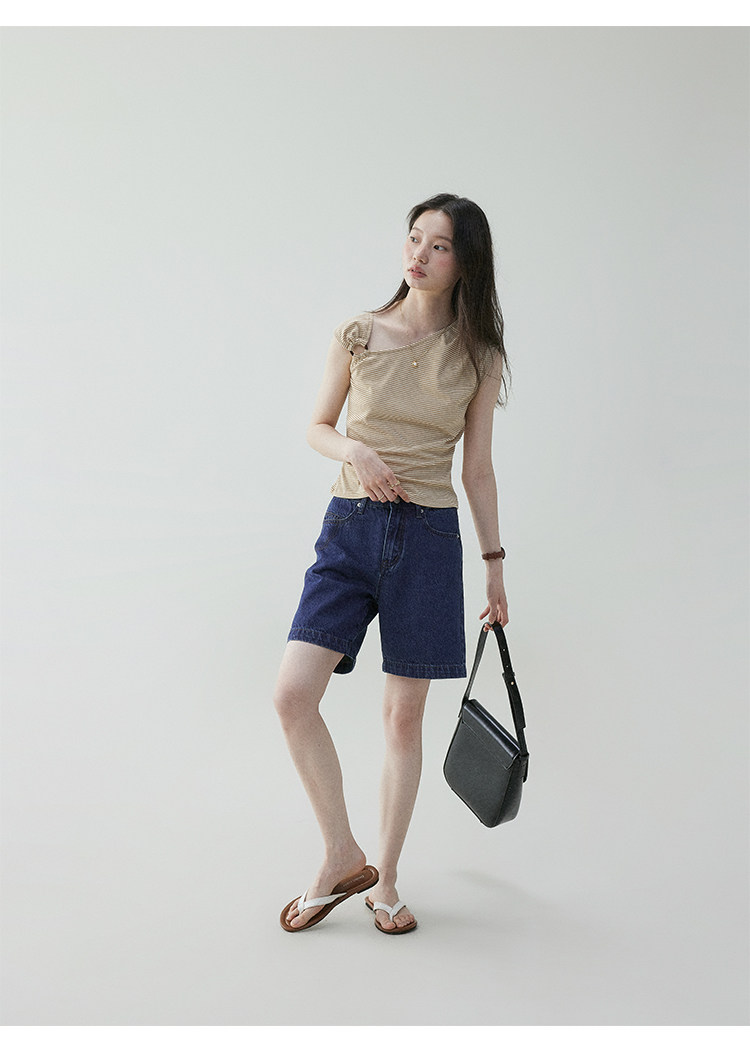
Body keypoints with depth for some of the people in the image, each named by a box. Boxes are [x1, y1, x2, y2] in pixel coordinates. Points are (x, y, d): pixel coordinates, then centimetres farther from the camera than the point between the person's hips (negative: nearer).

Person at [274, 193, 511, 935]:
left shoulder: (478, 357, 3)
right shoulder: (356, 335, 3)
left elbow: (477, 468, 8)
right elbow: (317, 427, 12)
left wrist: (494, 565, 10)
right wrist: (356, 452, -10)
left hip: (428, 537, -1)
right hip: (349, 527, 1)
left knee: (404, 715, 5)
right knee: (293, 695, -11)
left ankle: (384, 879, 23)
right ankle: (343, 858, 10)